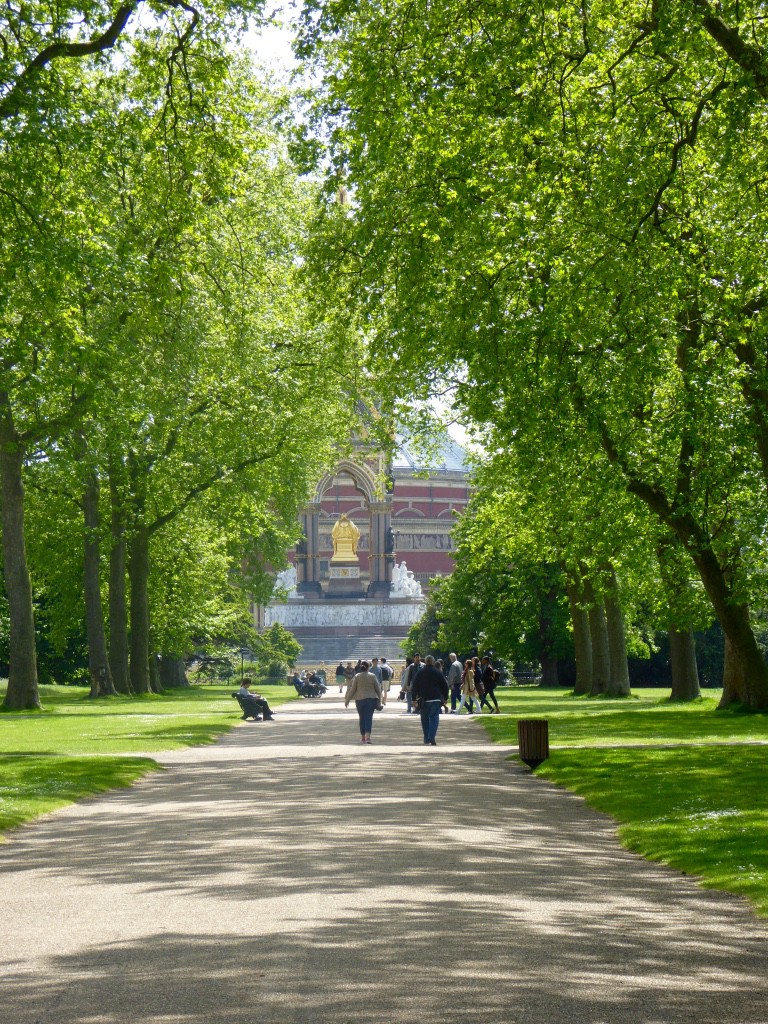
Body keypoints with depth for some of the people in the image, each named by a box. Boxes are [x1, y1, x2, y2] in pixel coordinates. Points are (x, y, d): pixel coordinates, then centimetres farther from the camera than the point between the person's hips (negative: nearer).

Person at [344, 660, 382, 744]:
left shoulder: (357, 677, -1)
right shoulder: (372, 676, 0)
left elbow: (352, 690, 0)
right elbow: (377, 689, 3)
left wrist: (347, 700, 8)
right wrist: (379, 699, 13)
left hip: (360, 699, 0)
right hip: (371, 699, 0)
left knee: (362, 718, 11)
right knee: (369, 717, -2)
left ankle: (363, 737, 17)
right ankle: (368, 736, -18)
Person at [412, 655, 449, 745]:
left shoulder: (420, 673, 4)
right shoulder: (438, 673, 1)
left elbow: (415, 687, 5)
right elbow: (445, 686, 4)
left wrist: (414, 699, 11)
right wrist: (445, 698, 12)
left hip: (423, 700, 2)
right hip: (436, 700, -1)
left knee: (425, 720, 13)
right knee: (434, 718, -5)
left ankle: (426, 739, 16)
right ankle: (432, 738, -20)